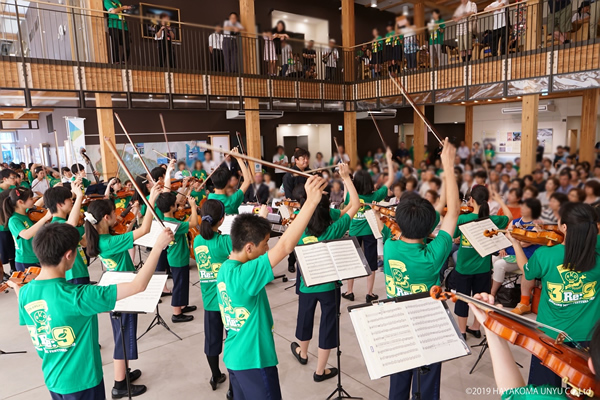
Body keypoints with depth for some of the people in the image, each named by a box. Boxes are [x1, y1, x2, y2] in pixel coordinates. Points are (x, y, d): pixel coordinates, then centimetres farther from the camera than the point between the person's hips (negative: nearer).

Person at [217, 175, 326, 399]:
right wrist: (311, 202, -36)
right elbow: (285, 246, -36)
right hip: (253, 360, -9)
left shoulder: (225, 269, -1)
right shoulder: (244, 275, -29)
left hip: (234, 357, 9)